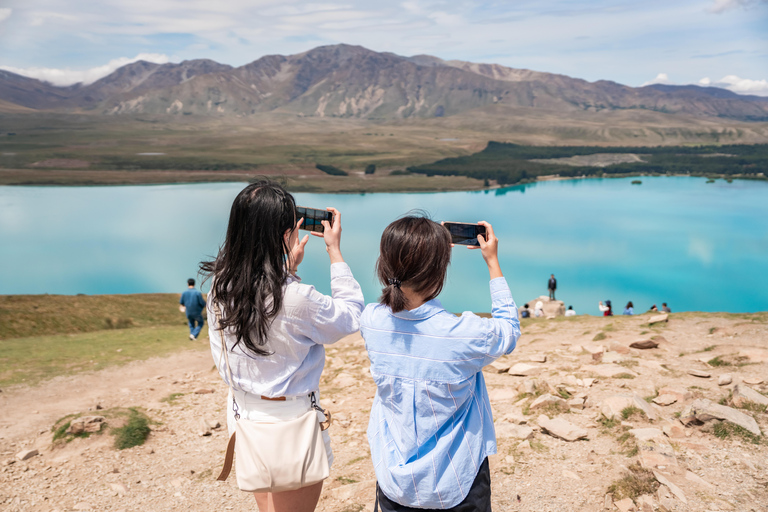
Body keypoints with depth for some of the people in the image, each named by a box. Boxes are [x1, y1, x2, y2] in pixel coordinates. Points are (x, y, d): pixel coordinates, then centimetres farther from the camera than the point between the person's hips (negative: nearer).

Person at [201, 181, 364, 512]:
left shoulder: (220, 285, -11)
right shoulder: (296, 299, -30)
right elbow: (351, 315, -12)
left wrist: (288, 269, 9)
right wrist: (334, 249, -7)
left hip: (242, 410, 6)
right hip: (288, 420, -6)